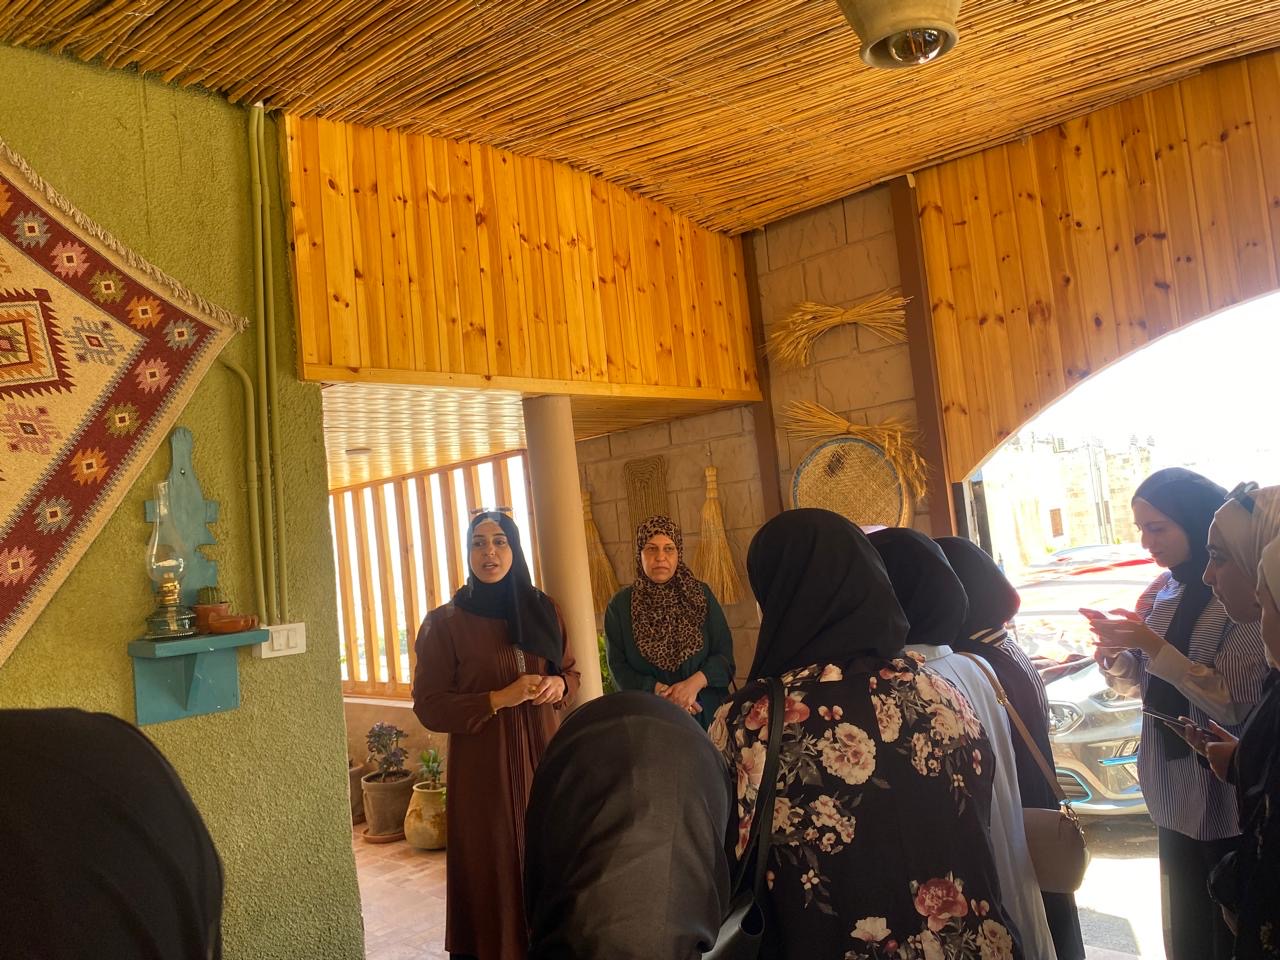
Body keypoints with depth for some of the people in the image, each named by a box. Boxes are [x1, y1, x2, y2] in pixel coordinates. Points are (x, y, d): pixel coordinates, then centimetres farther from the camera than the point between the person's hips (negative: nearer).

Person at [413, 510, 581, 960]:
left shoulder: (543, 609, 5)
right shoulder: (444, 622, -7)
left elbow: (572, 672, 16)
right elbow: (428, 707, -8)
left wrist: (558, 684, -7)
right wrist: (501, 698, -18)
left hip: (544, 756, 4)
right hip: (484, 767, -3)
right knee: (495, 872, 4)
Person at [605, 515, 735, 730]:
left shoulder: (701, 595, 1)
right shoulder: (621, 605, 0)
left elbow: (724, 654, -2)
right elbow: (618, 667, -3)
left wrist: (696, 682, -20)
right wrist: (658, 692, -17)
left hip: (706, 711, 1)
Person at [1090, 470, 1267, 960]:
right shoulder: (1165, 589, 4)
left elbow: (1234, 703, -22)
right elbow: (1134, 684, 8)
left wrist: (1154, 647, -27)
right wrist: (1115, 651, -12)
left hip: (1228, 798, -6)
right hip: (1174, 792, 6)